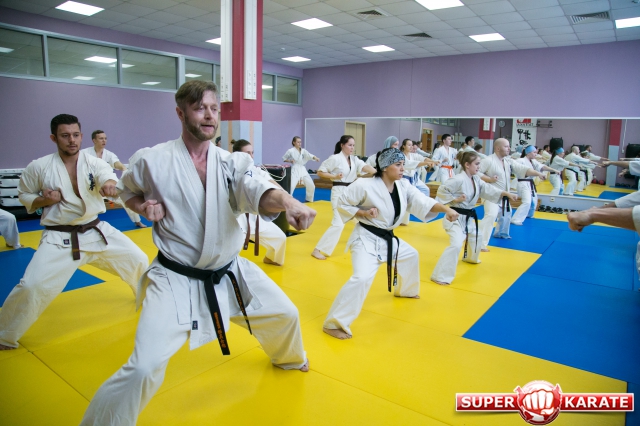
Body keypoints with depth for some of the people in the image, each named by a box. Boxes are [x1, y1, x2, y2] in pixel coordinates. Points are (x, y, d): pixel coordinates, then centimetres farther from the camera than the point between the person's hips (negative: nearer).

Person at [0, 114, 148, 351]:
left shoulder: (94, 163, -6)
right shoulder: (39, 167, -7)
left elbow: (107, 175, -29)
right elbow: (24, 195, 8)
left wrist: (108, 185, -54)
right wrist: (44, 200, -15)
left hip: (97, 231, 3)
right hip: (59, 239, -2)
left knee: (138, 261, 8)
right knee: (31, 286, -14)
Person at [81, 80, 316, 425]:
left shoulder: (231, 162, -6)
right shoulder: (154, 161, -11)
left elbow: (256, 191, -27)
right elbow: (127, 190, 11)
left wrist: (287, 201, -50)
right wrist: (144, 209, -12)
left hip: (229, 273, 4)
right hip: (175, 280, -3)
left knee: (285, 315, 17)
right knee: (144, 368, -16)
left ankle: (288, 357, 54)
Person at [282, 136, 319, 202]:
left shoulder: (303, 151, 5)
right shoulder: (290, 151, -6)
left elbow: (310, 156, -9)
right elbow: (283, 158, 3)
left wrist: (315, 158, -30)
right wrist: (290, 161, -15)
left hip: (302, 169, 5)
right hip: (295, 170, -5)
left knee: (311, 185, 7)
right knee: (291, 186, -18)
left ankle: (309, 199, 29)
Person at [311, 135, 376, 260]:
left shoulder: (354, 159, 7)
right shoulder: (335, 158, -12)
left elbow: (364, 167, -10)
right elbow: (320, 172, -8)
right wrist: (335, 177, -22)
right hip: (339, 192, -8)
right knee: (338, 223, -16)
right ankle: (318, 250, -12)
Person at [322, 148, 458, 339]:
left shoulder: (404, 185, 0)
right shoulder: (365, 186, -20)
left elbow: (422, 202, -9)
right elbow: (342, 203, -11)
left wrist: (446, 209, -24)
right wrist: (363, 213, -23)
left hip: (388, 238, 9)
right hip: (366, 238, -8)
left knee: (411, 255, 27)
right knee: (362, 278, -26)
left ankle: (405, 290, 57)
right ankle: (334, 323, -14)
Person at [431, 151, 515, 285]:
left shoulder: (476, 179, 6)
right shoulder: (458, 179, -22)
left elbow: (488, 190, 7)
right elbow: (442, 190, -21)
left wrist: (506, 193, -1)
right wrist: (455, 200, -24)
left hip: (469, 217, 10)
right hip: (455, 217, -10)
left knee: (475, 238, 31)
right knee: (456, 245, -24)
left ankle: (470, 258, 63)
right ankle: (440, 276, -18)